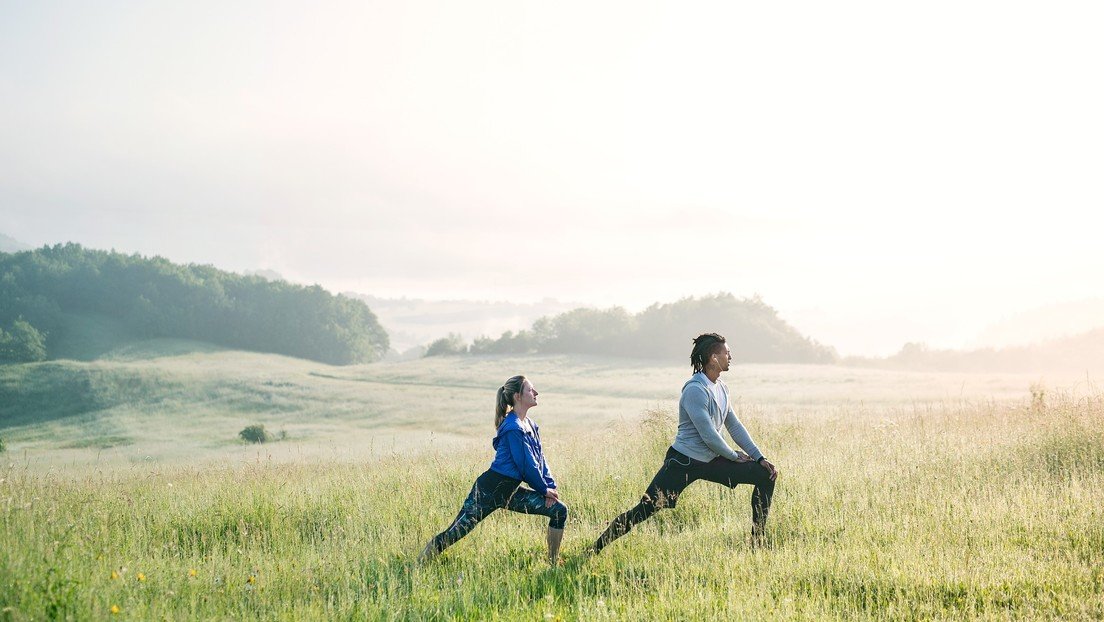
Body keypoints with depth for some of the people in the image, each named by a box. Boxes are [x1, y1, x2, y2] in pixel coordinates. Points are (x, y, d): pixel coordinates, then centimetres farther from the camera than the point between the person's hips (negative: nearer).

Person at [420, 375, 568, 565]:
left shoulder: (530, 425, 10)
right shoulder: (513, 428, -19)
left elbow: (540, 459, 13)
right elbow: (526, 465, -17)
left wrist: (550, 485, 1)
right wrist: (545, 489, -5)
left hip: (510, 492, 9)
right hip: (490, 490, -9)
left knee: (559, 510, 4)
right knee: (456, 531, -6)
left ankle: (553, 564, 11)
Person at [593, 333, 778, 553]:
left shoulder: (721, 388, 8)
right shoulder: (695, 390, -21)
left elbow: (735, 426, 14)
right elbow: (709, 436, -22)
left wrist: (759, 458, 8)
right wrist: (734, 456, -7)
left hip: (710, 461, 9)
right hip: (683, 462, -9)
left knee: (766, 475, 5)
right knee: (645, 510, -12)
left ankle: (757, 542, 12)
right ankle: (596, 549, -1)